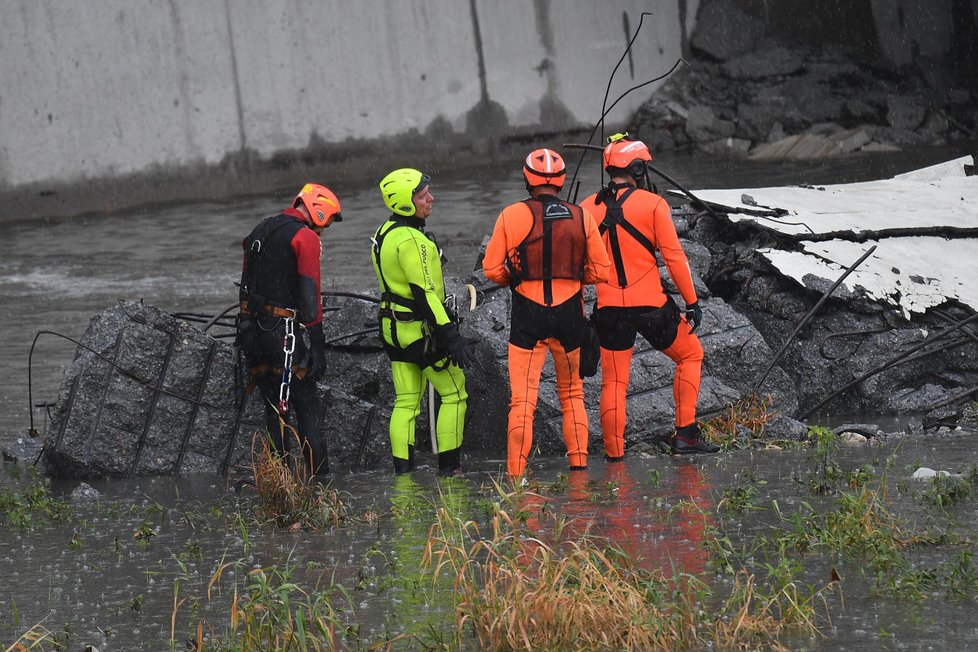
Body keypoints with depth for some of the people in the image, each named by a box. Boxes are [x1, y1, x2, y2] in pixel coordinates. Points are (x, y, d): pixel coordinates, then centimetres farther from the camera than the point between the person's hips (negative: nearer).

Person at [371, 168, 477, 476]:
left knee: (406, 402, 10)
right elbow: (425, 293, -24)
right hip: (420, 330, -9)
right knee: (454, 394, 2)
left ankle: (402, 469, 8)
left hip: (394, 328, 9)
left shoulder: (385, 232, 10)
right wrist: (450, 336, -24)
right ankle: (449, 467, 2)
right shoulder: (411, 240, -21)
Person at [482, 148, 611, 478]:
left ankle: (515, 474, -7)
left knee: (522, 398, -1)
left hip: (527, 315, -2)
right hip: (569, 313, 2)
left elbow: (492, 268, -3)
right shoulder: (581, 217, 1)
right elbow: (601, 270, 5)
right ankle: (579, 464, 16)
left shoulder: (512, 215, -5)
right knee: (572, 393, 17)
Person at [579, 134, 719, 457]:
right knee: (690, 355, 17)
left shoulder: (587, 209, 3)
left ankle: (614, 452, 7)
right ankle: (686, 434, 12)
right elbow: (674, 257, -8)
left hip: (609, 307, 3)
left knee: (613, 381, 11)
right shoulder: (653, 204, -7)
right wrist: (692, 302, -1)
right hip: (651, 305, -3)